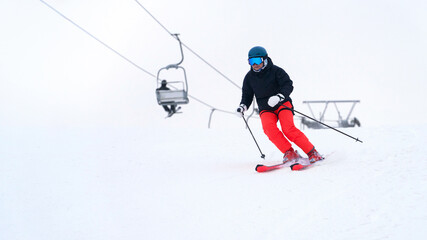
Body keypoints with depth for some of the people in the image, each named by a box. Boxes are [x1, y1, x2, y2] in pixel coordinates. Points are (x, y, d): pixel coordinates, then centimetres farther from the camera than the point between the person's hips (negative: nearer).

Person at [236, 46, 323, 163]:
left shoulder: (275, 71, -7)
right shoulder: (249, 77, 6)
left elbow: (288, 85, -13)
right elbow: (247, 95, 16)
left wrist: (279, 96, -32)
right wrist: (243, 106, -5)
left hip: (282, 104, -3)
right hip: (265, 109, 3)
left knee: (288, 129, -26)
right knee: (268, 127, -29)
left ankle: (312, 153, -15)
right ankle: (289, 153, -22)